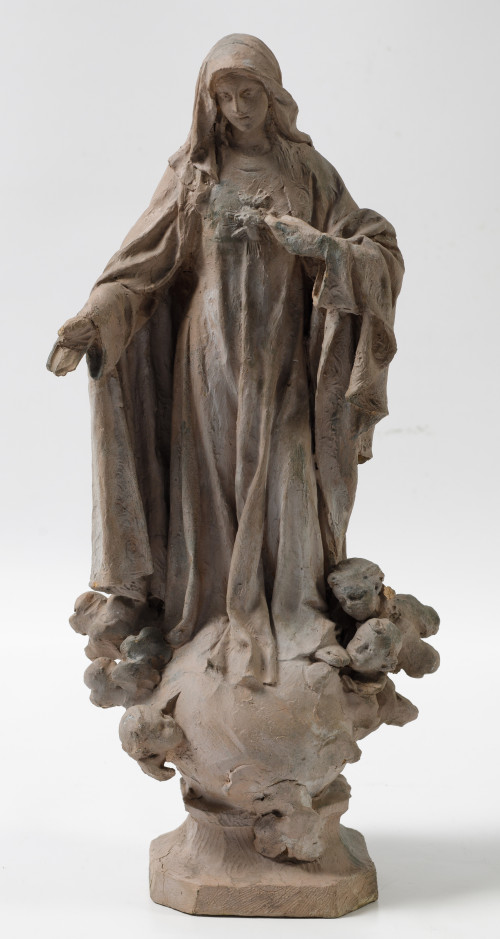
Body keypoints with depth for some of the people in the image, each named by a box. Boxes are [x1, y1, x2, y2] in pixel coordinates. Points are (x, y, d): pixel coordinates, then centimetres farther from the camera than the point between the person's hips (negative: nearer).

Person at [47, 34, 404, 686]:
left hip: (280, 357, 0)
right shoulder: (192, 173, 5)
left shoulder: (309, 173, 5)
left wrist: (325, 245, -22)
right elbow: (143, 264, -1)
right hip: (210, 354, 0)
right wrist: (95, 320, -18)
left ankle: (300, 625, 1)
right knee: (212, 480, -1)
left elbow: (382, 253, -1)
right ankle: (224, 622, 7)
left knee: (289, 480, -7)